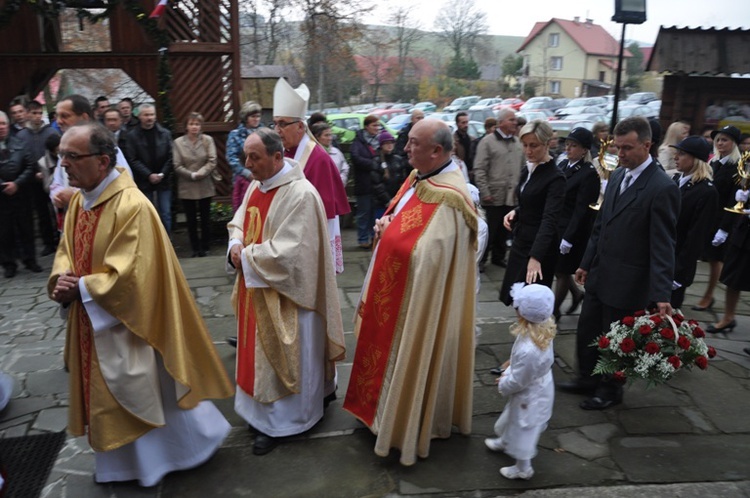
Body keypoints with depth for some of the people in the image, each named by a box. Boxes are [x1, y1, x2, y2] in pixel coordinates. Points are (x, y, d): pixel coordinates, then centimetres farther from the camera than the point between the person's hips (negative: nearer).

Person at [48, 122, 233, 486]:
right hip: (90, 323, 8)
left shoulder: (132, 206, -25)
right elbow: (66, 252, 10)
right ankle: (122, 463, 43)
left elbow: (129, 276, -27)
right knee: (105, 395, 21)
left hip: (125, 324, -8)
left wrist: (80, 288, -17)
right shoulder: (78, 200, 3)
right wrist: (61, 282, -10)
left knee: (147, 394, 10)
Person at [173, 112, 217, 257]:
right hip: (186, 187, 0)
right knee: (191, 220, 7)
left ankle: (205, 248, 18)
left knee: (205, 218, 7)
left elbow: (212, 162, -7)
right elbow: (177, 166, -6)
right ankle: (195, 249, 16)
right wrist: (192, 175, -15)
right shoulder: (178, 142, -2)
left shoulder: (208, 140, -1)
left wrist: (200, 173, -17)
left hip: (205, 187, 0)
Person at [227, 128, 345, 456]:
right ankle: (261, 409, 39)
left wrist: (246, 257, -16)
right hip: (255, 287, 8)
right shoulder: (256, 186, 6)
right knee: (258, 351, 20)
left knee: (281, 357, 7)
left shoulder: (300, 194, -23)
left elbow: (287, 251, -28)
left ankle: (279, 421, 25)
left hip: (283, 295, -8)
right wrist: (236, 245, -8)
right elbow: (238, 223, 14)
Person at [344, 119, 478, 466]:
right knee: (396, 351, 22)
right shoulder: (418, 177, 3)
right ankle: (390, 406, 42)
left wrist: (390, 233, -16)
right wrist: (385, 226, -7)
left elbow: (423, 257, -30)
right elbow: (394, 217, 15)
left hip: (418, 301, -9)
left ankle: (409, 426, 28)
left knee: (412, 357, 8)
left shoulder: (447, 199, -26)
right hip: (397, 292, 9)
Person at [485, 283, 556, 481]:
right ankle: (504, 442, 62)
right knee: (513, 420, 34)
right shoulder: (543, 330, -18)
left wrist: (502, 384, -9)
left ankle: (523, 469, 43)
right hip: (538, 386, 8)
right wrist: (513, 362, 9)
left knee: (522, 429, 18)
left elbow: (516, 382, -27)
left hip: (529, 395, -8)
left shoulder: (527, 351, -44)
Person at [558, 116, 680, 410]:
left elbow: (663, 246, -19)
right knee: (586, 332, 18)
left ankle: (610, 390, 33)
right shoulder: (618, 175, 6)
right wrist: (586, 263, 16)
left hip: (626, 282, -7)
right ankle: (587, 378, 39)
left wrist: (661, 294, -22)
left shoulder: (662, 188, -18)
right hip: (599, 275, 7)